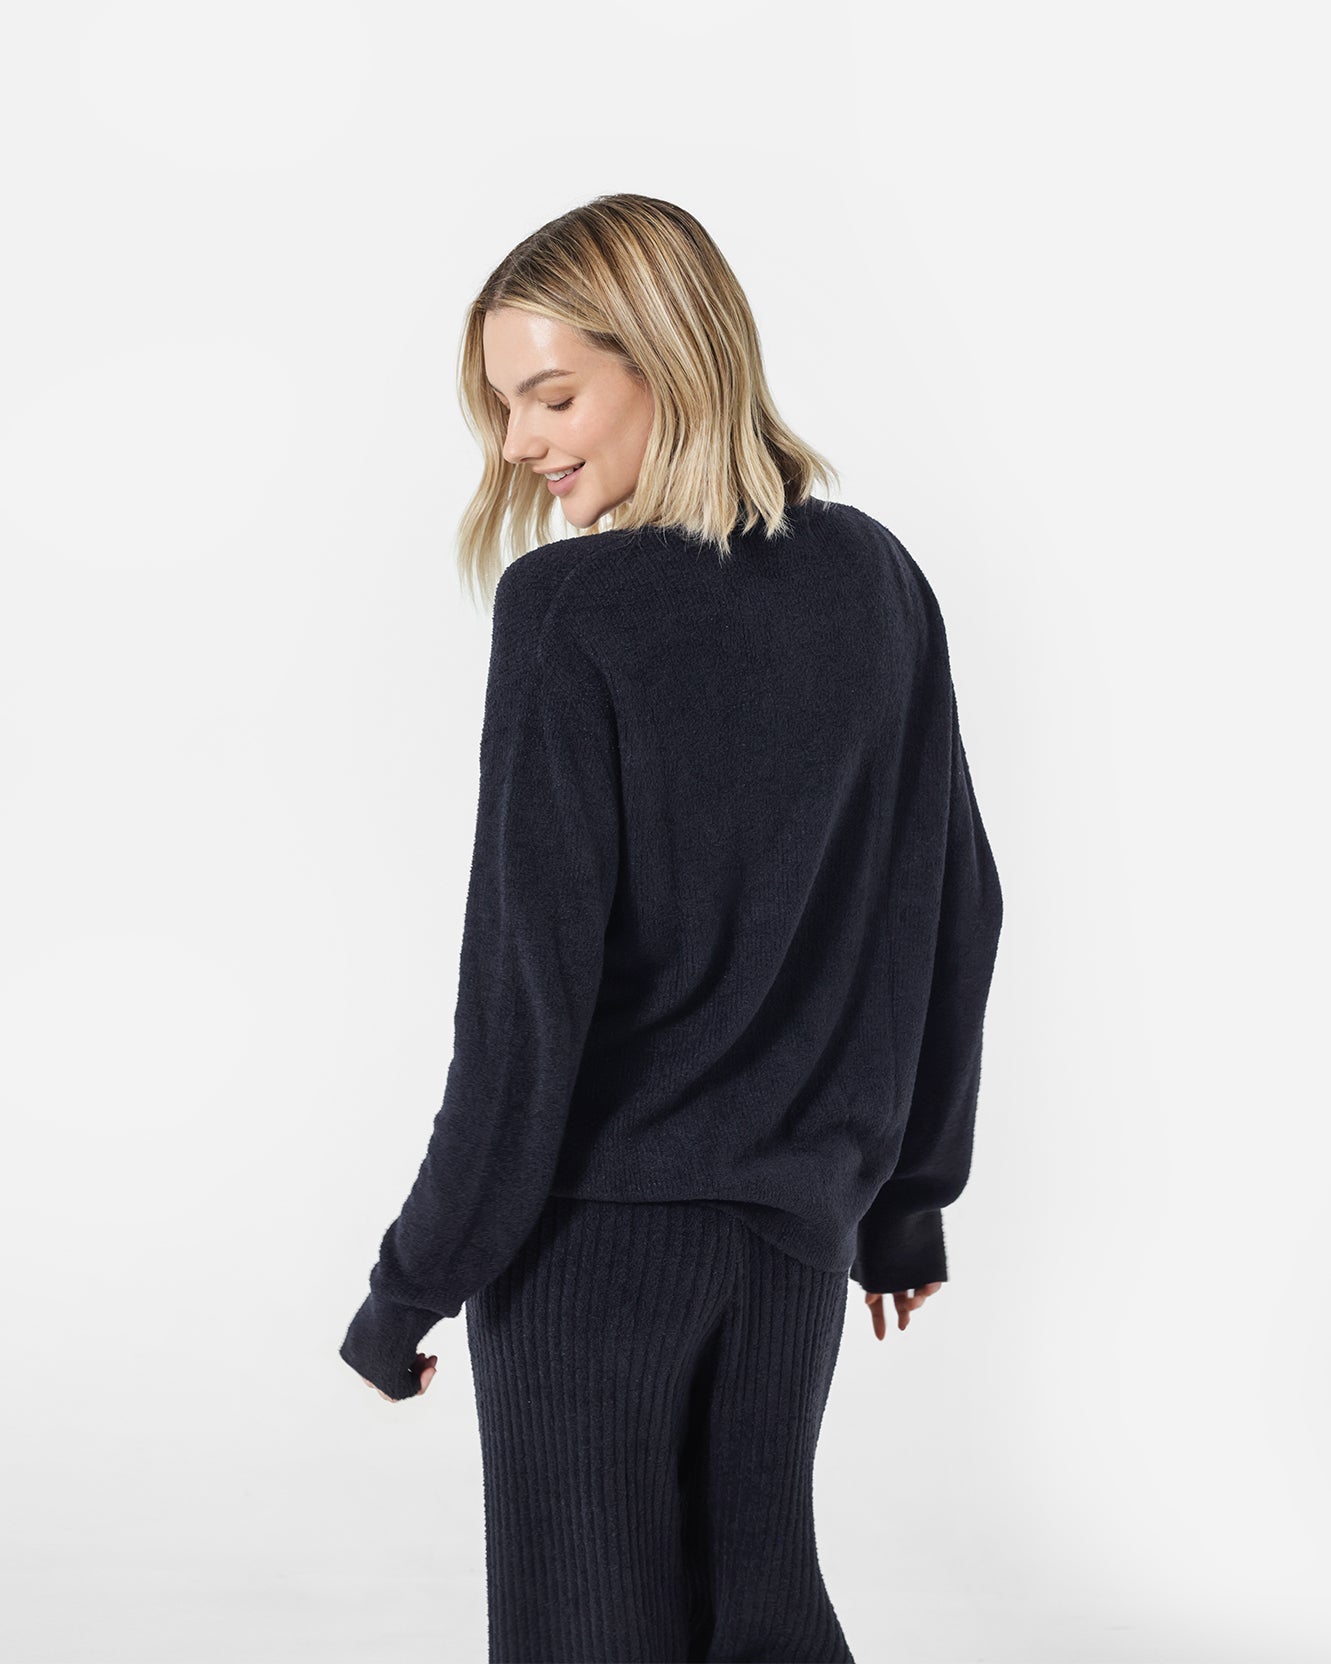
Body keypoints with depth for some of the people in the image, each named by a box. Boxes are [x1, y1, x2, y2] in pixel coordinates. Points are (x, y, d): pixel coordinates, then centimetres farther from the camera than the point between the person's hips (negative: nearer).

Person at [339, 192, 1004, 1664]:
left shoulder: (569, 611, -15)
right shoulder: (875, 580, 3)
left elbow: (528, 982, -17)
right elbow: (954, 912, 8)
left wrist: (418, 1279, -8)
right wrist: (907, 1195, 18)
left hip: (595, 1223, -5)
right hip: (800, 1216, 5)